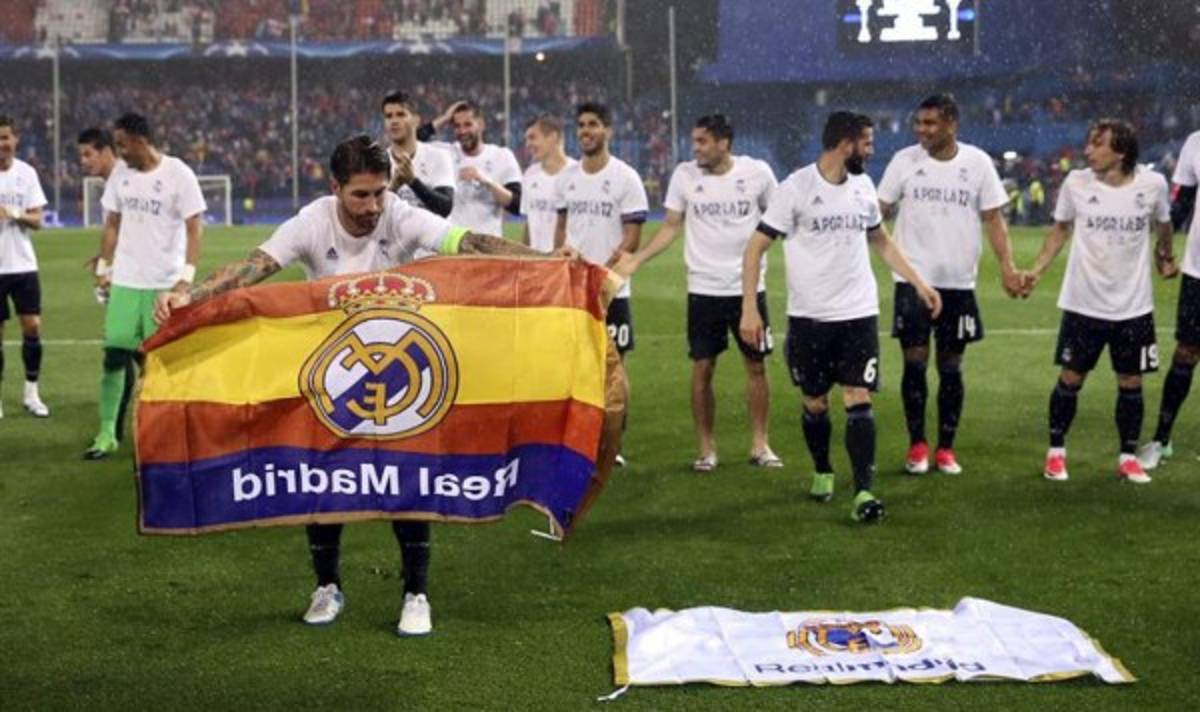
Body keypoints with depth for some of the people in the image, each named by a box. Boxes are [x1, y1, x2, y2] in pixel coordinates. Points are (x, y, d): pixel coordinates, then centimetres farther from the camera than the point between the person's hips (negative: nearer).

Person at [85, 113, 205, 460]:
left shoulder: (178, 174, -9)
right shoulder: (120, 174, 7)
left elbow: (195, 228, -10)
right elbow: (113, 224, 15)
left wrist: (187, 277, -17)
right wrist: (103, 268, 10)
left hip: (166, 284, -4)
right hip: (125, 281, 4)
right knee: (114, 355, 2)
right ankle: (107, 434, 10)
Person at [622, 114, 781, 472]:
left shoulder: (757, 172, -5)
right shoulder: (684, 175, -1)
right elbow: (670, 227, 3)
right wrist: (635, 259, -7)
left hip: (749, 287, -1)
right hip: (703, 289, 1)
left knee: (756, 365, 6)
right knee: (702, 368, 3)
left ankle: (760, 445, 19)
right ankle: (706, 448, 14)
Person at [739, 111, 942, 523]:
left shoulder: (862, 185, 6)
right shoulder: (796, 188, -10)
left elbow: (882, 242, 20)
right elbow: (755, 248, -8)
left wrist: (919, 284, 14)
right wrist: (749, 308, -16)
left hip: (859, 314, 3)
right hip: (809, 316, -3)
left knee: (859, 400, -8)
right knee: (815, 404, 9)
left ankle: (864, 493, -9)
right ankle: (822, 472, 33)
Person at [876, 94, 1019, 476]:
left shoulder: (977, 162, 0)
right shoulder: (904, 160, -1)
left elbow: (993, 218, 2)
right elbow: (878, 211, 0)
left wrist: (1007, 267, -8)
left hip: (958, 282, 1)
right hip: (913, 279, -1)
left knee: (951, 367, 7)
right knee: (915, 362, -2)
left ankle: (946, 448, 19)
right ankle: (917, 446, 13)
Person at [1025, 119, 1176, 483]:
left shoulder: (1152, 184, -9)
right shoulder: (1076, 183, -9)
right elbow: (1060, 229, 6)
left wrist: (1165, 257, 28)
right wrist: (1037, 270, -4)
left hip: (1134, 307, 0)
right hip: (1083, 304, 0)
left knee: (1131, 382, 8)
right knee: (1070, 378, 5)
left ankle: (1128, 457, 21)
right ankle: (1056, 452, 20)